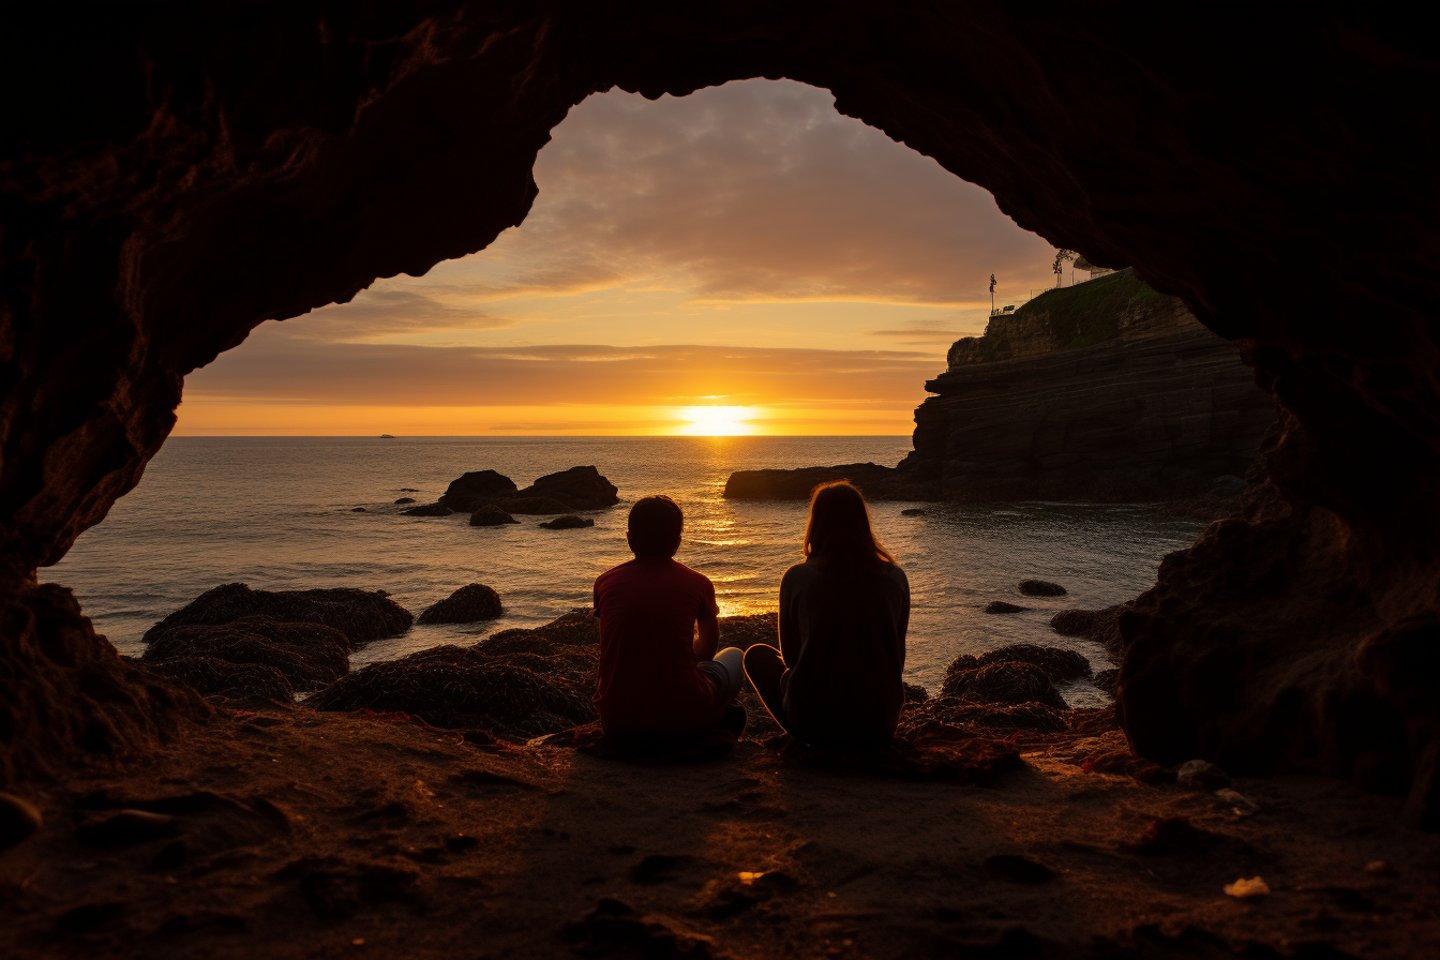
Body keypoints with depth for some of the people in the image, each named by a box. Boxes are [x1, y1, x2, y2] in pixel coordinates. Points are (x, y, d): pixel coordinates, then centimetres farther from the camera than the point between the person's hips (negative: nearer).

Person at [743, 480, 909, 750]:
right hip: (880, 727, 4)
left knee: (757, 655, 22)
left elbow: (790, 655, 5)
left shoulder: (797, 578, -7)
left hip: (815, 724, -3)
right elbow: (897, 657, 9)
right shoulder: (895, 578, -1)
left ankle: (806, 739, 10)